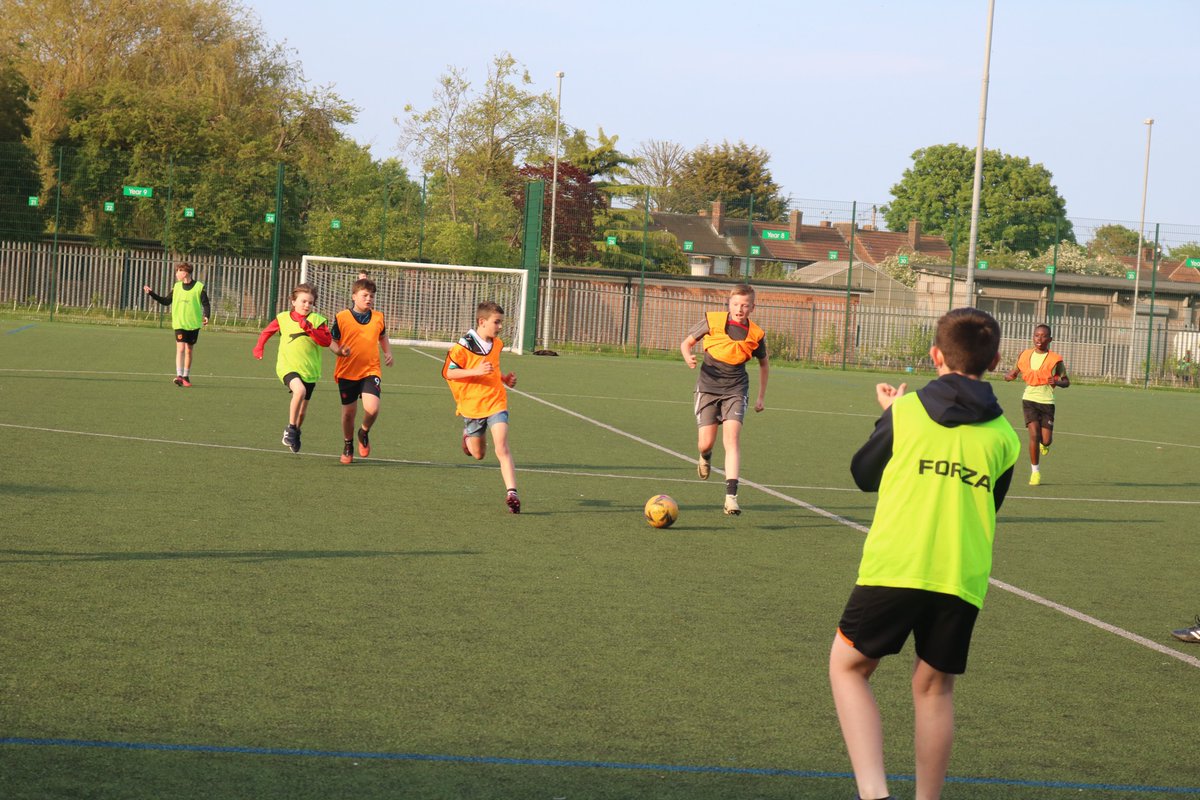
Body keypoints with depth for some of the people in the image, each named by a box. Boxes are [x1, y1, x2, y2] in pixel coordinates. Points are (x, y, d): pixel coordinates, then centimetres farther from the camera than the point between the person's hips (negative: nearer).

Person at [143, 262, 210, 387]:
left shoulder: (199, 287, -4)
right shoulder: (176, 287, 7)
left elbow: (206, 304, -4)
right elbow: (166, 301, 15)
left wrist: (206, 316, -21)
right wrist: (152, 293, 9)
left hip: (193, 325, -1)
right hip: (179, 324, 1)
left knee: (188, 350, 9)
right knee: (180, 348, -14)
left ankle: (186, 377, 21)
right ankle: (179, 376, -21)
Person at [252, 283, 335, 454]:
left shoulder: (317, 320, -2)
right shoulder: (283, 318, 1)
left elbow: (327, 341, -15)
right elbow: (267, 331, 18)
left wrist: (310, 329, -24)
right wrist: (259, 347, 6)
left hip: (310, 369, 2)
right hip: (288, 367, -2)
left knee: (303, 407, 14)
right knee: (299, 390, -32)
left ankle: (295, 433, 42)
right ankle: (291, 428, -17)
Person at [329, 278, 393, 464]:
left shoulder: (378, 317, 3)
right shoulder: (342, 317, -6)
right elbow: (332, 341, 2)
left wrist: (388, 353, 7)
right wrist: (340, 350, -19)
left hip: (370, 371, 1)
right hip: (347, 372, -1)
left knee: (372, 408, -20)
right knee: (348, 412, 8)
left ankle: (364, 433, 13)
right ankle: (348, 445, 35)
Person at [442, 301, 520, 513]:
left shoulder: (497, 344, 7)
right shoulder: (464, 346, -13)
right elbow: (447, 372, -13)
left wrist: (504, 378, 7)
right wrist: (476, 371, -25)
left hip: (496, 402, 2)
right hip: (472, 406, -2)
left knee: (502, 448, -16)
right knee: (478, 454, 12)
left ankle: (511, 492, -21)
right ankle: (468, 434, 48)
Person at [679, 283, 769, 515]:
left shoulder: (756, 335, -3)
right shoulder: (712, 321, -8)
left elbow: (764, 364, 15)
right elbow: (687, 342, 4)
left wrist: (761, 397, 15)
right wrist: (688, 357, -19)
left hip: (735, 389, 0)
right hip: (708, 388, 0)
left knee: (732, 438, -18)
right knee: (706, 443, -3)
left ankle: (731, 496, -23)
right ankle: (705, 457, 39)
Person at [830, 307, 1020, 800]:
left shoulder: (905, 412, 2)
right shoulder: (1003, 437, 8)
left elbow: (863, 475, 15)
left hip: (894, 568, -2)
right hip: (964, 579, 3)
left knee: (848, 666, 11)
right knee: (935, 687, 17)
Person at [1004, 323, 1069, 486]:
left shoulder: (1055, 359, -5)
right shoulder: (1025, 355, 3)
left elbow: (1066, 381, 3)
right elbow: (1017, 369, 18)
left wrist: (1057, 382, -20)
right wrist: (1010, 375, -5)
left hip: (1047, 401, -1)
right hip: (1029, 399, 1)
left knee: (1046, 440, -1)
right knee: (1034, 434, -14)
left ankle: (1044, 444, 40)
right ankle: (1035, 471, -1)